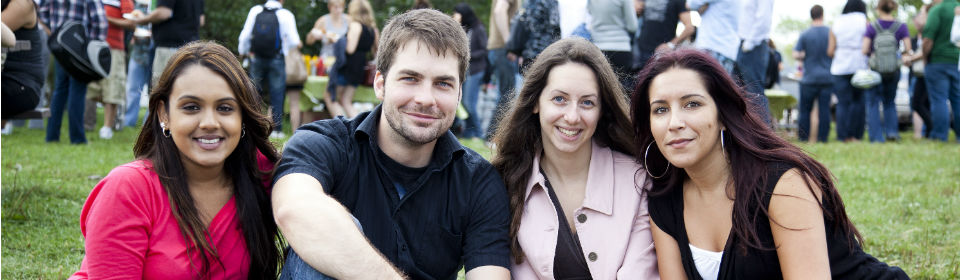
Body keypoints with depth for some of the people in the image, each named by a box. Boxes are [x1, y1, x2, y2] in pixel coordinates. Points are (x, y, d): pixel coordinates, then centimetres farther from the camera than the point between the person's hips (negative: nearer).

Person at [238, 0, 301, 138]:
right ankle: (276, 129, 5)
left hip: (256, 58, 2)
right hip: (277, 59, -2)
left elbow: (245, 35, 1)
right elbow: (294, 41, -9)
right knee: (277, 93, 4)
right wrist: (296, 45, 14)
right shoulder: (285, 15, -9)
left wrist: (244, 51, 19)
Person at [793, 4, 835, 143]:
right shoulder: (831, 32, -2)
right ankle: (822, 137, 2)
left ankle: (803, 137, 7)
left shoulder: (805, 34, -8)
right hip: (827, 77, 2)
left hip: (809, 78, -2)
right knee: (824, 109, 3)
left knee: (805, 109, 7)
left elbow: (796, 55, -9)